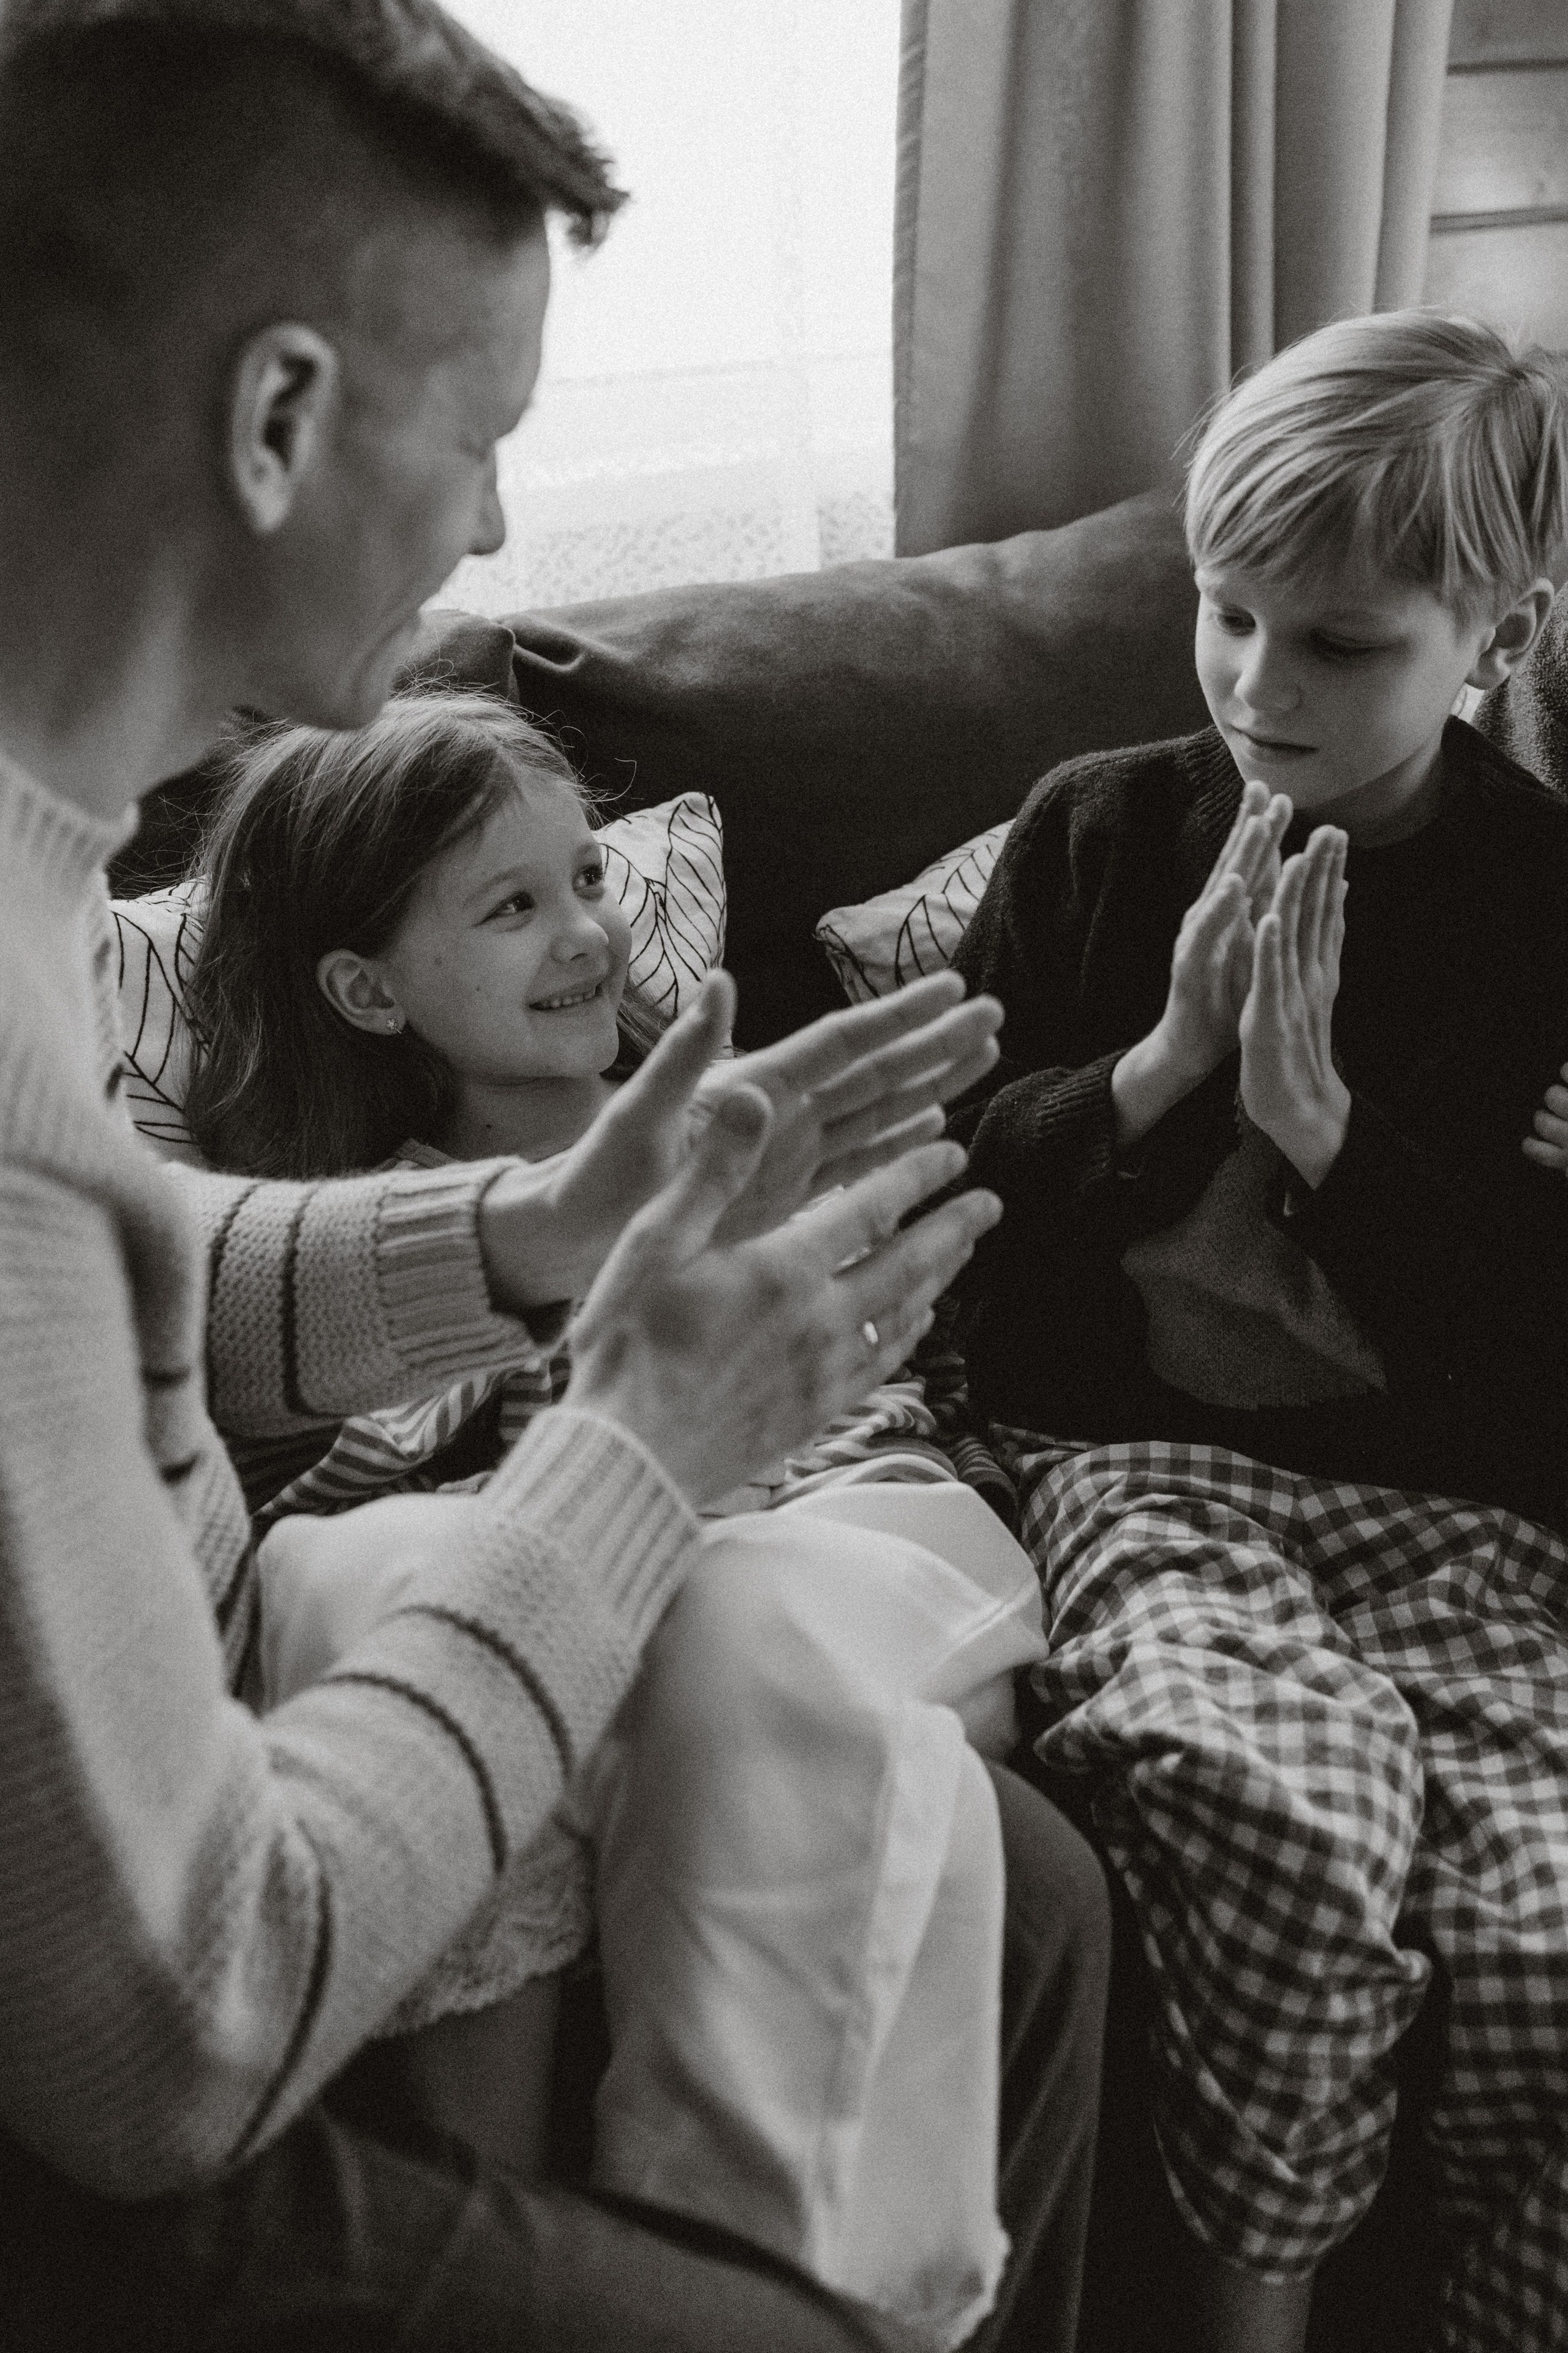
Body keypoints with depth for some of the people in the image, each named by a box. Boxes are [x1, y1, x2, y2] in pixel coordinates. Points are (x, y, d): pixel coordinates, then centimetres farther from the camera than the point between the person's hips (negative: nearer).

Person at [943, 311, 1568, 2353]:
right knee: (1279, 1803, -31)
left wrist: (1326, 1127, -13)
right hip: (1145, 1457, 0)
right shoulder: (1100, 831, 9)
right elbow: (956, 1178, 8)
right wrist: (1167, 1059, -7)